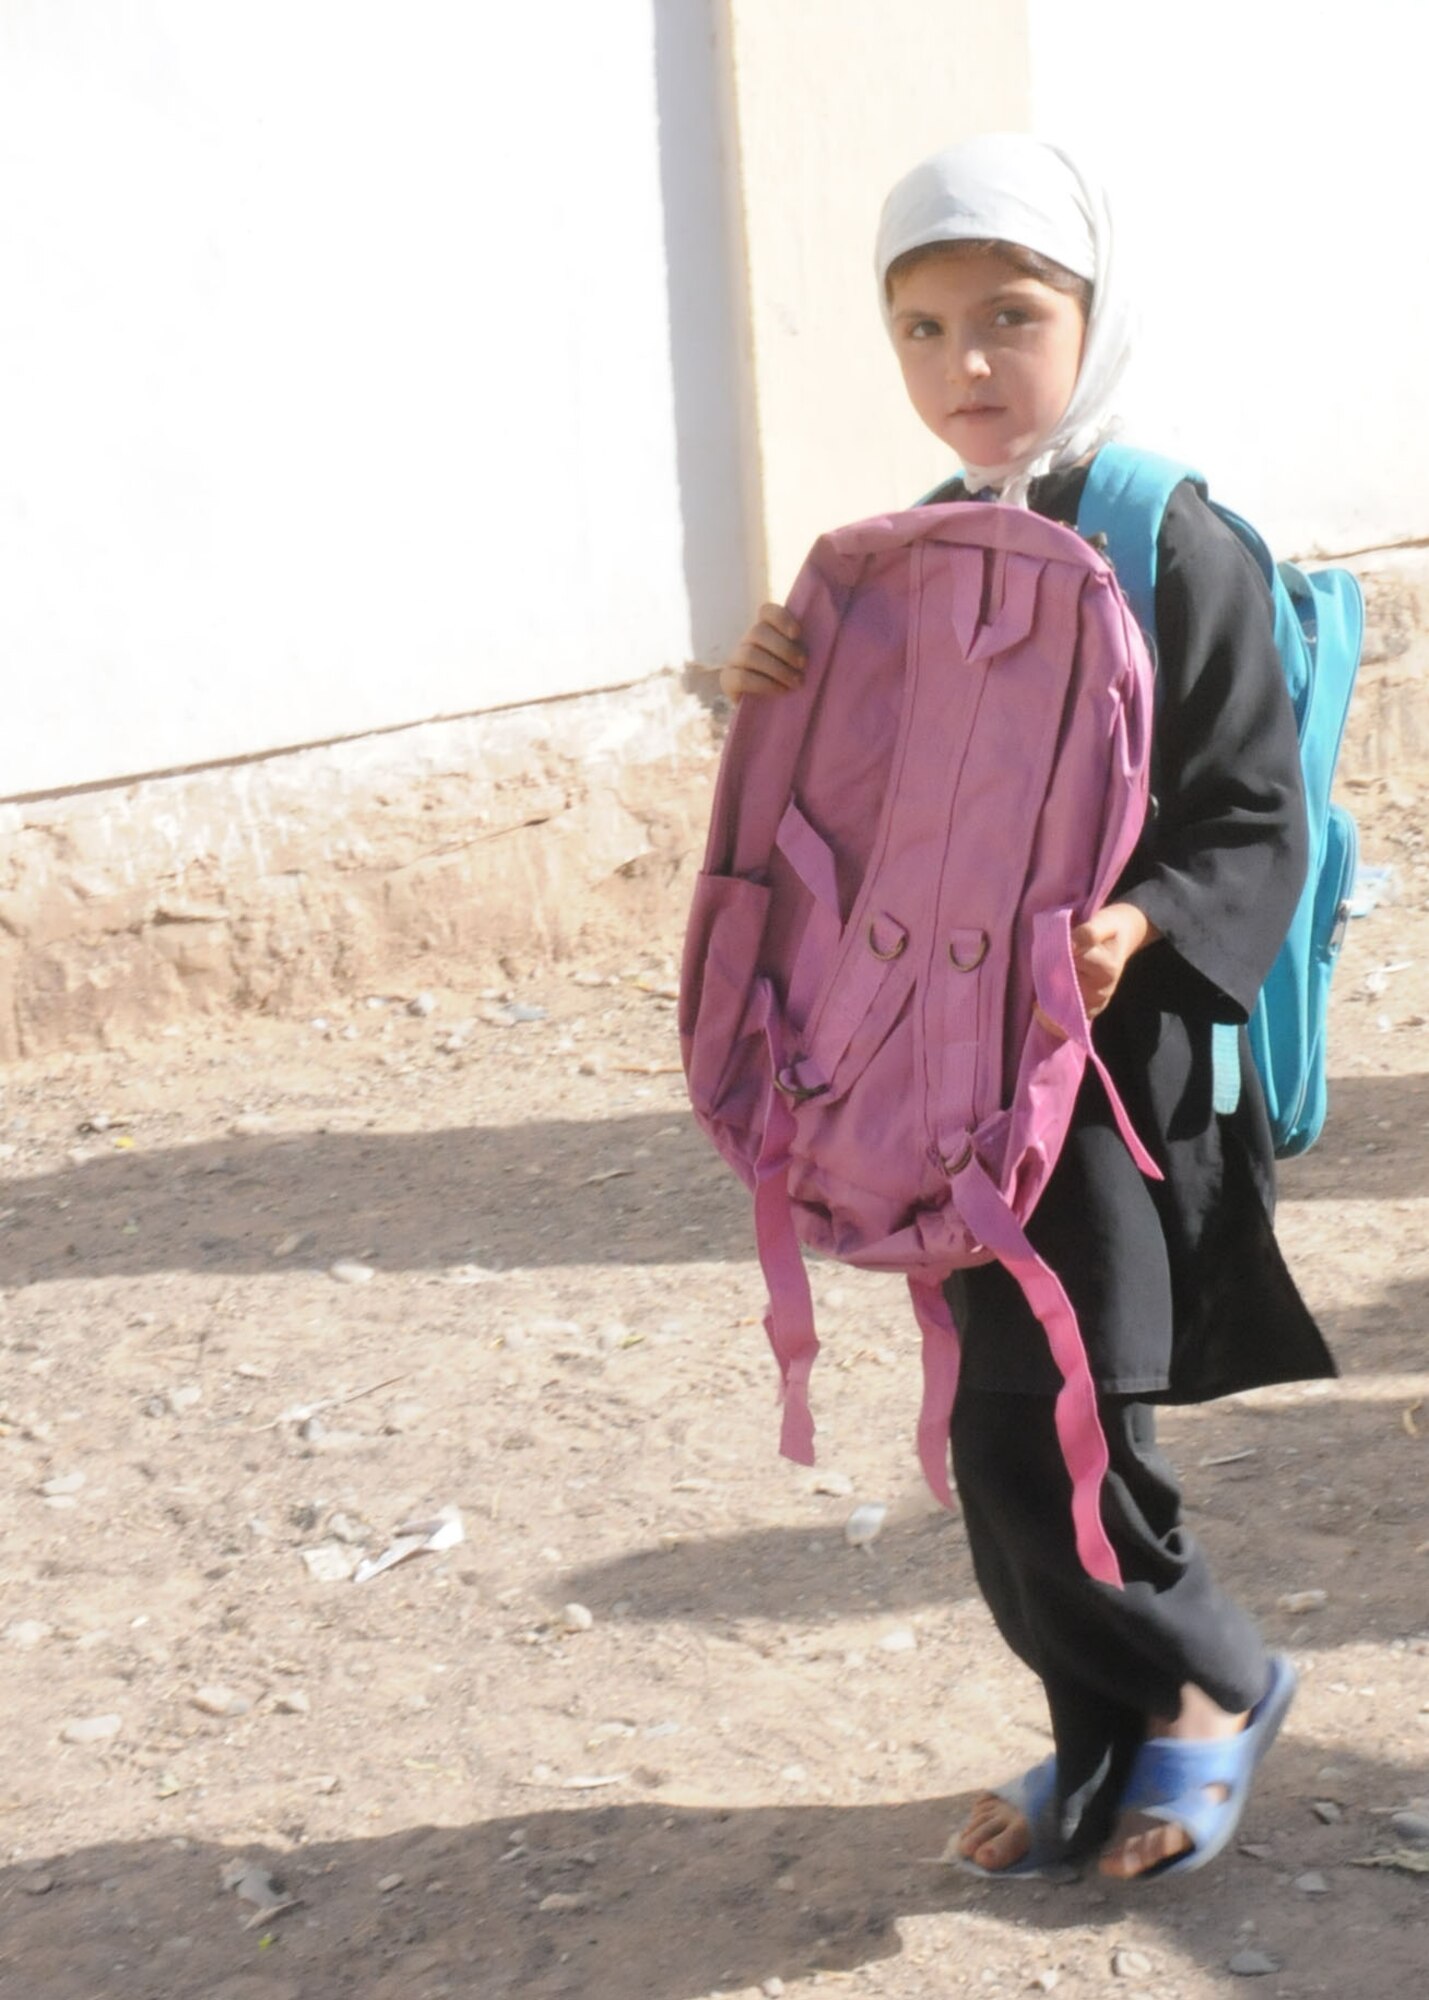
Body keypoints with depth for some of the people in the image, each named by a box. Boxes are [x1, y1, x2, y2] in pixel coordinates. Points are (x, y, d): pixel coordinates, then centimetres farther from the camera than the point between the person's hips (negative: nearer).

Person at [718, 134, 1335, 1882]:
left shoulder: (1176, 553, -12)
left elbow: (1255, 822, -12)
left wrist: (1144, 924, -30)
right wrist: (779, 697, -5)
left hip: (1117, 1068, -7)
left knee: (1038, 1433, -8)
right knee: (1003, 1438, 12)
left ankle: (1208, 1683, 20)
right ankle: (1109, 1745, 31)